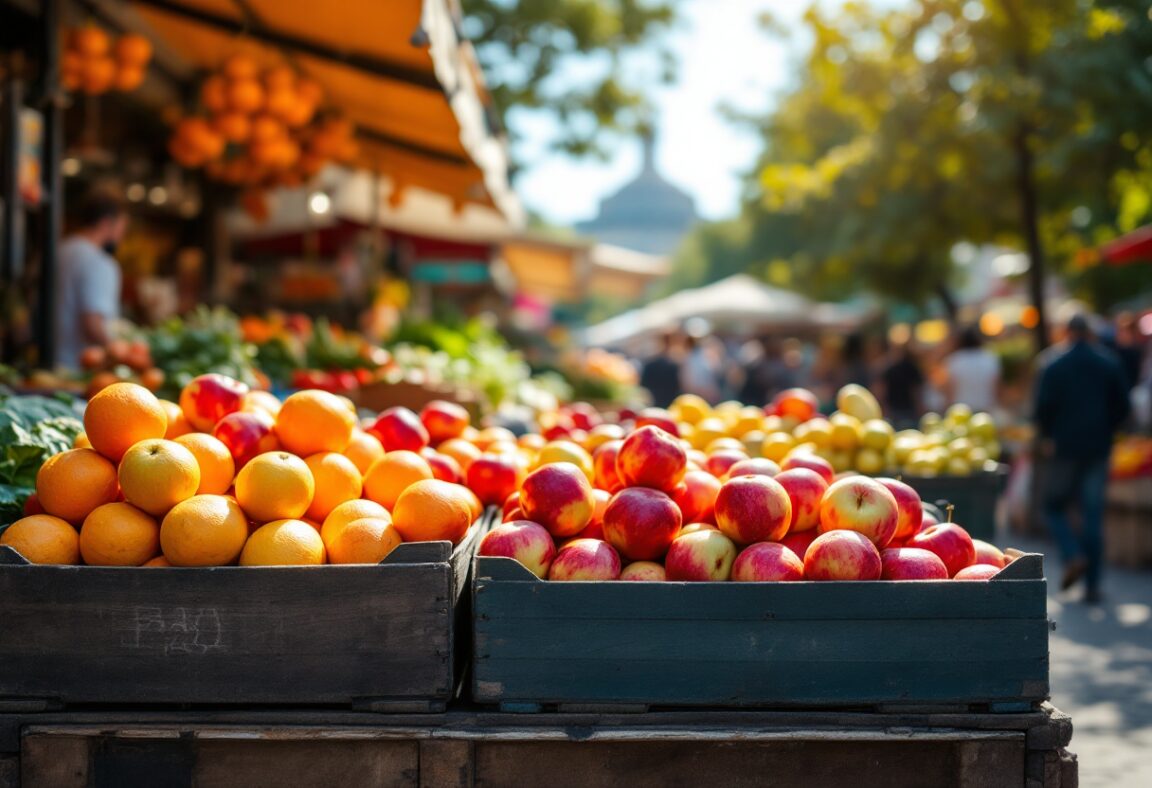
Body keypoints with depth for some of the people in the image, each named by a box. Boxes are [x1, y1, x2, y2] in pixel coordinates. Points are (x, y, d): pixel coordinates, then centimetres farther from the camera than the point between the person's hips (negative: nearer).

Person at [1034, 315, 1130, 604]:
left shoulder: (1054, 364, -5)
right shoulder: (1110, 363, 3)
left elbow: (1044, 407, -9)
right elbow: (1122, 406, 4)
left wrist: (1048, 436, 7)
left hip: (1065, 447, -2)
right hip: (1098, 449, 2)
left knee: (1054, 506, 12)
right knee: (1093, 515, 5)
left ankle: (1074, 555, -13)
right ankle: (1092, 585, 3)